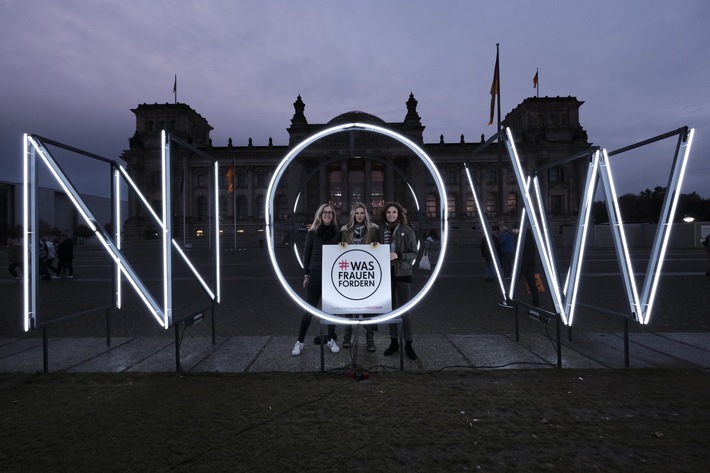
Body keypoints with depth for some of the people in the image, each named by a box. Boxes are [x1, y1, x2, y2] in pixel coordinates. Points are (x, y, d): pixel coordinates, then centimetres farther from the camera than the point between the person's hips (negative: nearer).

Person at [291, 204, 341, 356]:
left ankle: (331, 340, 21)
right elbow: (306, 254, 2)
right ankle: (300, 341, 10)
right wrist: (306, 275, -1)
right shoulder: (312, 232, 1)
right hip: (315, 274, -2)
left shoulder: (337, 233, 5)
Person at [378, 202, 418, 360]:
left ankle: (408, 343, 8)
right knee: (391, 308, 10)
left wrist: (399, 255, -18)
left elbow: (414, 254, -3)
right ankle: (394, 341, 21)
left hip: (402, 273, -2)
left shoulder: (407, 231, -3)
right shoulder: (380, 230, 3)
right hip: (386, 273, 3)